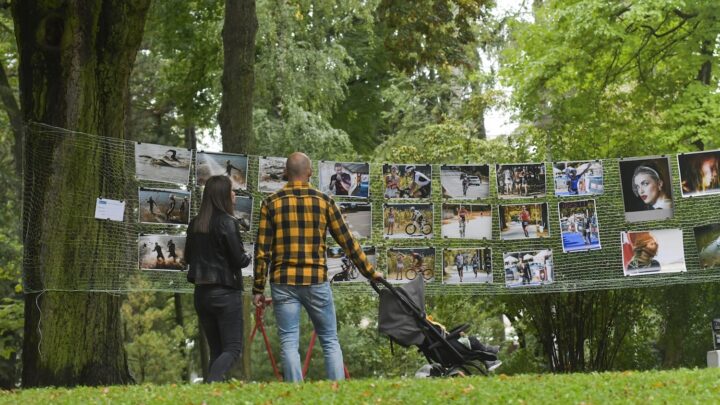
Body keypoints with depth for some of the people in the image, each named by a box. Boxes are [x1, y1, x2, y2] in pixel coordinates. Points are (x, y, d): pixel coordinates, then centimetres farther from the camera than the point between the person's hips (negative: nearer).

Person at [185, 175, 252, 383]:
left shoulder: (195, 224, 6)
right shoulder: (227, 222, -12)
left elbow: (188, 257, 14)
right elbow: (239, 260, -10)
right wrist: (247, 258, 10)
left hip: (201, 293, 6)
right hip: (226, 292, -6)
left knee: (216, 349, 13)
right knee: (233, 348, -3)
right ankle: (211, 382, -24)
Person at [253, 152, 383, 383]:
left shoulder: (271, 203, 2)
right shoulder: (324, 201, 3)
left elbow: (262, 249, 0)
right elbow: (347, 242, 5)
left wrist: (258, 289, 5)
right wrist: (369, 272, 16)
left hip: (283, 282, 0)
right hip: (316, 281, 0)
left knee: (289, 343, 3)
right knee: (330, 340, 9)